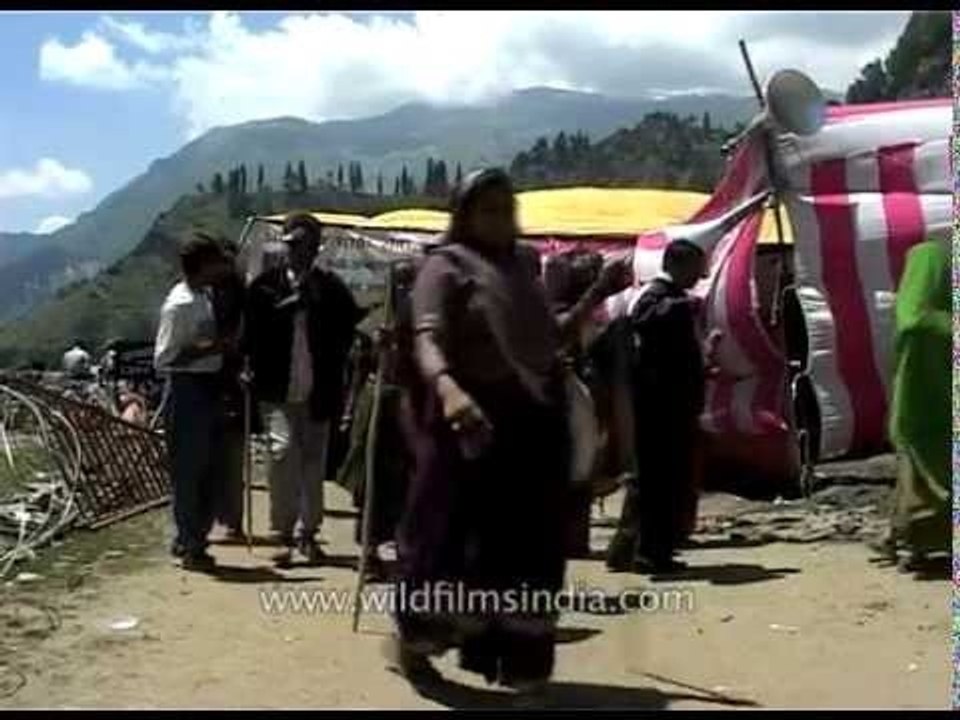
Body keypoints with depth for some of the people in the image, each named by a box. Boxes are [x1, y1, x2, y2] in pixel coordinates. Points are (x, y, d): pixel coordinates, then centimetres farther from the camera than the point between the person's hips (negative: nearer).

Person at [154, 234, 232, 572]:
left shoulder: (206, 296, 10)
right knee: (188, 471, 0)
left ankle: (190, 540, 27)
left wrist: (222, 346, 6)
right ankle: (191, 548, 10)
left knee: (207, 470, 14)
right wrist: (208, 349, -22)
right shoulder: (179, 304, -16)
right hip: (188, 390, -9)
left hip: (209, 387, 9)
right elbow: (164, 359, -18)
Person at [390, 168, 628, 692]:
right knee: (457, 536, -1)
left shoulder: (524, 264, 14)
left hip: (535, 423, 6)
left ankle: (515, 654, 20)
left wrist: (597, 294, 13)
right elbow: (427, 339, -21)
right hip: (475, 423, -6)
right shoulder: (448, 265, -5)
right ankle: (413, 640, 21)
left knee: (528, 542, 8)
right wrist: (447, 387, -42)